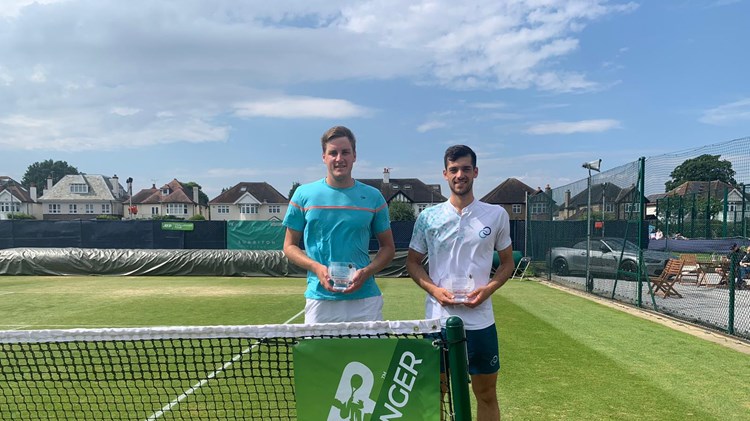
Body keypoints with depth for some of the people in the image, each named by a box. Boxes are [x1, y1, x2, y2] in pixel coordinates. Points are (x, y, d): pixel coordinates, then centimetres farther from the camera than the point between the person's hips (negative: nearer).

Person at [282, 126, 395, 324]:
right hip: (319, 298, 0)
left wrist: (366, 272, -8)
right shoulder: (304, 194, 4)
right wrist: (317, 268, -10)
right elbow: (290, 245, 8)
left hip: (365, 301, 1)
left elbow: (388, 247, 10)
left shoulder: (373, 196, 5)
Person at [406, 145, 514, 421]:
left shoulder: (497, 214, 1)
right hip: (438, 318, 0)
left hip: (480, 320, 0)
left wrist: (488, 289, -10)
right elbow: (413, 262, 7)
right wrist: (434, 290, -11)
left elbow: (507, 261, 9)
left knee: (486, 393, 12)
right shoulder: (428, 217, 0)